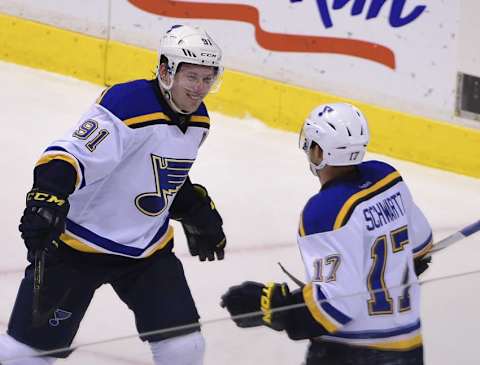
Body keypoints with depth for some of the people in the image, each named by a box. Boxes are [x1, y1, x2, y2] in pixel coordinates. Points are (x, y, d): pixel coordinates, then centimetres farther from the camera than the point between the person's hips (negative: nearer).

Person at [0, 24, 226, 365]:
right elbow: (69, 155, -33)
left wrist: (197, 210, 15)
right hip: (79, 243, -7)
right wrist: (47, 196, -48)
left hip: (148, 247, 7)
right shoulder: (128, 105, -25)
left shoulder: (198, 120, 2)